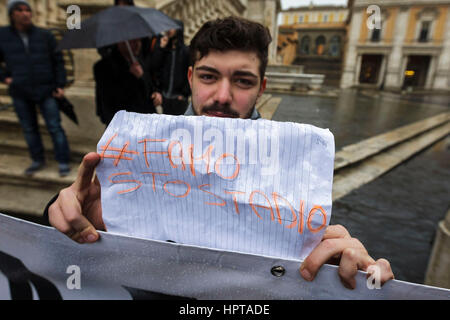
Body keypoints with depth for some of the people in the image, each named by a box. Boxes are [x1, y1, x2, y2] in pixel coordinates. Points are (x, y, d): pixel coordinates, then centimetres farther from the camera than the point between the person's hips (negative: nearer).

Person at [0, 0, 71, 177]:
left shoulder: (45, 35, -2)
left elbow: (58, 61, 2)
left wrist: (60, 85, -4)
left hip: (46, 90, -2)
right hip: (20, 93, 2)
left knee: (54, 127, -3)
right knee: (29, 128, 10)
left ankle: (63, 162, 5)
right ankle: (38, 160, 26)